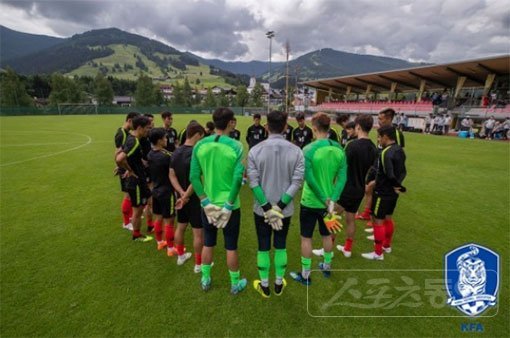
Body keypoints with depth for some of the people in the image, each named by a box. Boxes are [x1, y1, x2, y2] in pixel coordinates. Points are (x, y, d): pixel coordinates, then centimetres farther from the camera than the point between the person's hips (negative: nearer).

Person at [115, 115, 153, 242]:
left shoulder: (131, 139, 6)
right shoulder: (134, 143, -25)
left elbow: (118, 154, 15)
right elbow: (119, 159, -38)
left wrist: (129, 169, 11)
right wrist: (130, 171, -21)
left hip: (139, 180, 10)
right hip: (136, 181, -10)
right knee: (138, 209, 8)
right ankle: (137, 235, 27)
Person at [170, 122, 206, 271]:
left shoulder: (176, 152, 2)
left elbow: (172, 175, 0)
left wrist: (181, 193, -9)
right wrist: (186, 196, -14)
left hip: (181, 197, 8)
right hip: (194, 198, -8)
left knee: (180, 227, 22)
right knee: (198, 232, 6)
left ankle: (181, 256, 40)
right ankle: (198, 264, 19)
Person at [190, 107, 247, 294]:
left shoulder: (200, 145, -5)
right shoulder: (235, 146, -15)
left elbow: (194, 176, -6)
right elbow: (238, 178, -19)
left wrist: (205, 201, -3)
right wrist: (229, 204, -11)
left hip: (208, 205, 3)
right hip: (230, 205, -3)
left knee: (208, 244, 21)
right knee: (231, 247, 14)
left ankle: (205, 280, 39)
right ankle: (235, 284, 33)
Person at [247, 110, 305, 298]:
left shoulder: (255, 150, -11)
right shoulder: (296, 151, -8)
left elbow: (253, 182, -14)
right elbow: (296, 182, -13)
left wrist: (268, 208, -12)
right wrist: (279, 207, -12)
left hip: (262, 209, -1)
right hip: (285, 209, 1)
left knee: (263, 247, 15)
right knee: (281, 246, 19)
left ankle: (264, 286, 32)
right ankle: (279, 284, 36)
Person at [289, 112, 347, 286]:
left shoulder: (309, 150, -19)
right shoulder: (339, 149, -4)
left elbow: (310, 179, -23)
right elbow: (342, 177, -9)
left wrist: (324, 199, -18)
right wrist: (332, 200, -13)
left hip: (310, 202, -5)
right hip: (329, 201, 5)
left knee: (306, 238, 11)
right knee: (327, 235, 23)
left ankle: (305, 275, 24)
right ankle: (327, 267, 43)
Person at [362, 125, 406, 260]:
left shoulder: (386, 153, -24)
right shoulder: (399, 150, 6)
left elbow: (390, 175, -27)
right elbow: (402, 172, 9)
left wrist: (396, 185, -10)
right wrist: (397, 185, 4)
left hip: (383, 192, -9)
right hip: (393, 192, 9)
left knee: (378, 221, 1)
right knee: (388, 218, 21)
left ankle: (378, 253, 12)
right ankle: (387, 245, 38)